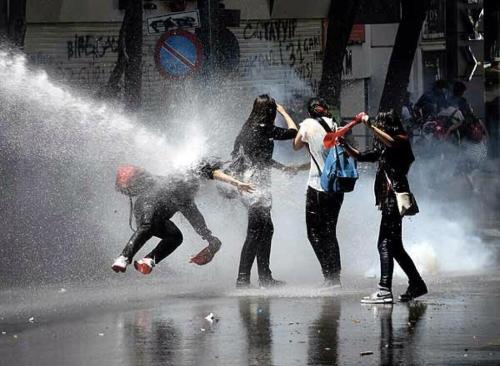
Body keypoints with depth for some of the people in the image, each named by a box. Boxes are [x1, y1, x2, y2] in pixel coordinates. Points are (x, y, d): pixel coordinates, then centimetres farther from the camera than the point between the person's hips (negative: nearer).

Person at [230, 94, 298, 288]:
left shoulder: (248, 129, 13)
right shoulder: (265, 130, -14)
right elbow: (293, 132, -6)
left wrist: (283, 168, 26)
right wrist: (284, 112, 9)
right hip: (257, 185, -9)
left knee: (266, 230, 15)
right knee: (256, 232, -8)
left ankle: (265, 276, 18)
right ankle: (243, 278, -10)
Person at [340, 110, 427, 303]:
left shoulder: (402, 140, -2)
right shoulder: (382, 148, 22)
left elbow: (391, 142, -24)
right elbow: (361, 157, 23)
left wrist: (370, 126, -21)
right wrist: (345, 145, 9)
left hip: (396, 196, -10)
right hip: (388, 198, 10)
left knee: (385, 243, -16)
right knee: (395, 246, 13)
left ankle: (384, 290, -22)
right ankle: (417, 285, 22)